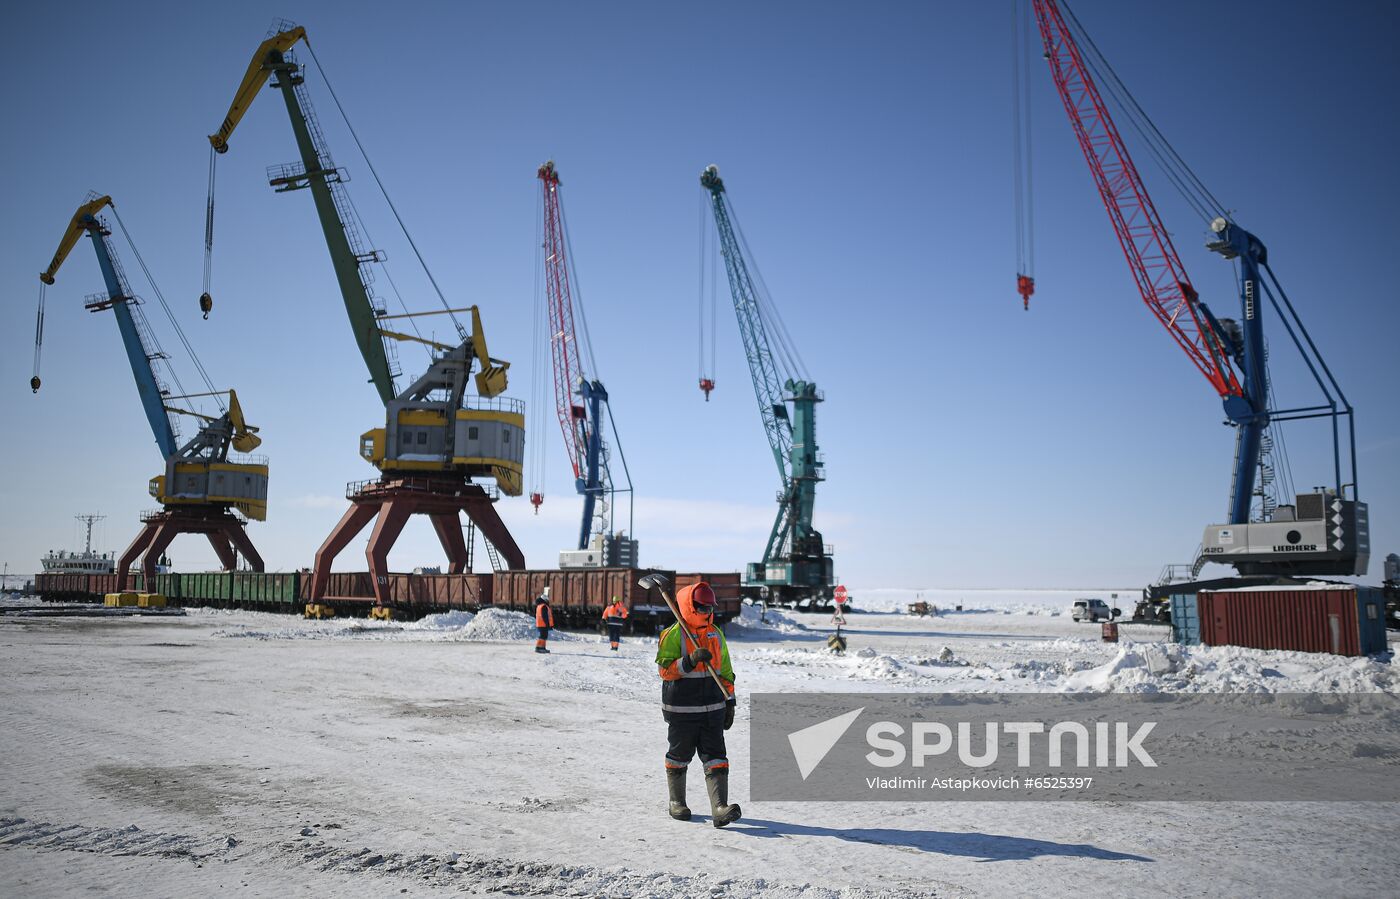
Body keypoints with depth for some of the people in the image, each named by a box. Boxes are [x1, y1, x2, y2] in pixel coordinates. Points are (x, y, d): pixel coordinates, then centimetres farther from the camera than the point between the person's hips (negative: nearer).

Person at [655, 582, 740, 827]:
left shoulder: (716, 635, 11)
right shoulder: (673, 635, -7)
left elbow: (726, 671, 17)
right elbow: (665, 669, -14)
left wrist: (729, 702, 14)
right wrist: (691, 661, -27)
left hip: (712, 709, 4)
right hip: (682, 710, -4)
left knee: (715, 758, -6)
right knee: (679, 756, 9)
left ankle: (720, 809, -12)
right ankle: (676, 802, 28)